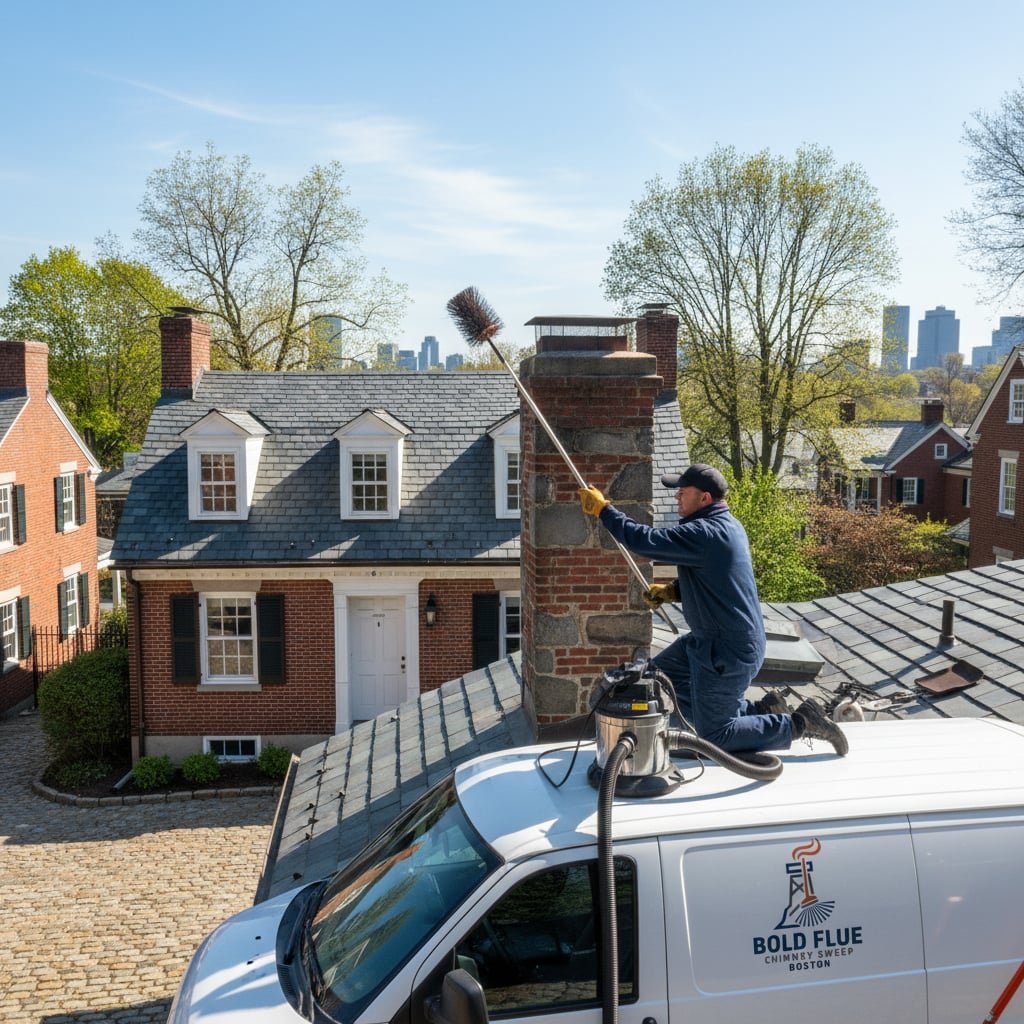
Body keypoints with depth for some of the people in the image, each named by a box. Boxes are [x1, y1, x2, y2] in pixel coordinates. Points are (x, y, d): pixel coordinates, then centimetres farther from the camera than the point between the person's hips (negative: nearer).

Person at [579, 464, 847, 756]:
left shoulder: (706, 534, -26)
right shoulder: (726, 524, 6)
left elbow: (646, 541, -29)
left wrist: (603, 508, -19)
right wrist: (671, 590, 4)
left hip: (728, 652, -10)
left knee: (714, 737, 3)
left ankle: (800, 723, 7)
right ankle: (758, 709, 20)